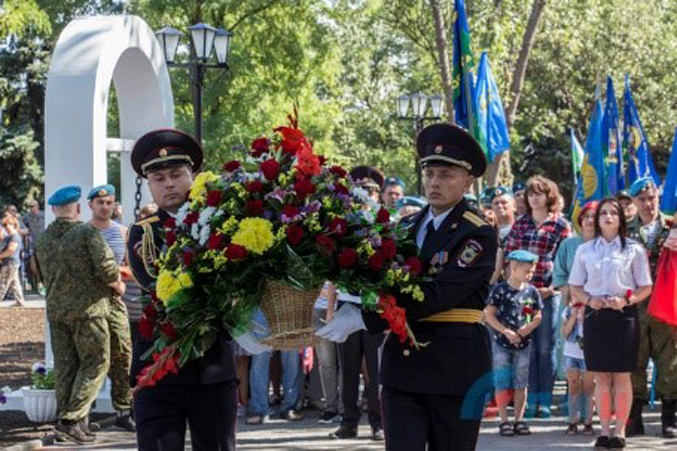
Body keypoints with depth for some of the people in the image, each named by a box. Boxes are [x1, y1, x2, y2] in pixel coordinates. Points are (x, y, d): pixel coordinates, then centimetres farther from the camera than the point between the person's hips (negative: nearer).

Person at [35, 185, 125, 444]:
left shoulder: (44, 239, 9)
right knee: (96, 364, 1)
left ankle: (65, 417, 13)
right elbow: (107, 269, -17)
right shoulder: (87, 233, -11)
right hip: (88, 309, -6)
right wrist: (118, 285, 2)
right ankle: (71, 420, -8)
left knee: (65, 367, 11)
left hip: (55, 310, 6)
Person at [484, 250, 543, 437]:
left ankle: (519, 419, 14)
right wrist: (506, 331, -16)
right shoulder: (500, 290, -8)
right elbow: (488, 315, -9)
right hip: (502, 343, -4)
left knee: (521, 383, 7)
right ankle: (504, 420, 4)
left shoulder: (531, 291, 4)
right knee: (502, 383, -2)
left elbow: (538, 316, 10)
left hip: (523, 344, 4)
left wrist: (529, 327, -11)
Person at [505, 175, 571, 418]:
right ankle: (532, 398, 6)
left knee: (546, 348, 0)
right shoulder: (520, 224, 12)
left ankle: (545, 400, 5)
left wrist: (552, 287, -8)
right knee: (526, 347, 2)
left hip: (548, 294, -3)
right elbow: (508, 255, 14)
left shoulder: (560, 225, 2)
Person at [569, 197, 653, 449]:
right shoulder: (585, 250, 9)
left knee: (622, 376, -1)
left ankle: (620, 431, 4)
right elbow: (575, 287, 12)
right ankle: (605, 430, 9)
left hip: (624, 315, -2)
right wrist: (589, 299, -8)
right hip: (595, 315, 2)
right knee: (601, 376, 3)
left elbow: (645, 287, 2)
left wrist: (626, 300, -15)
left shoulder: (633, 250, 2)